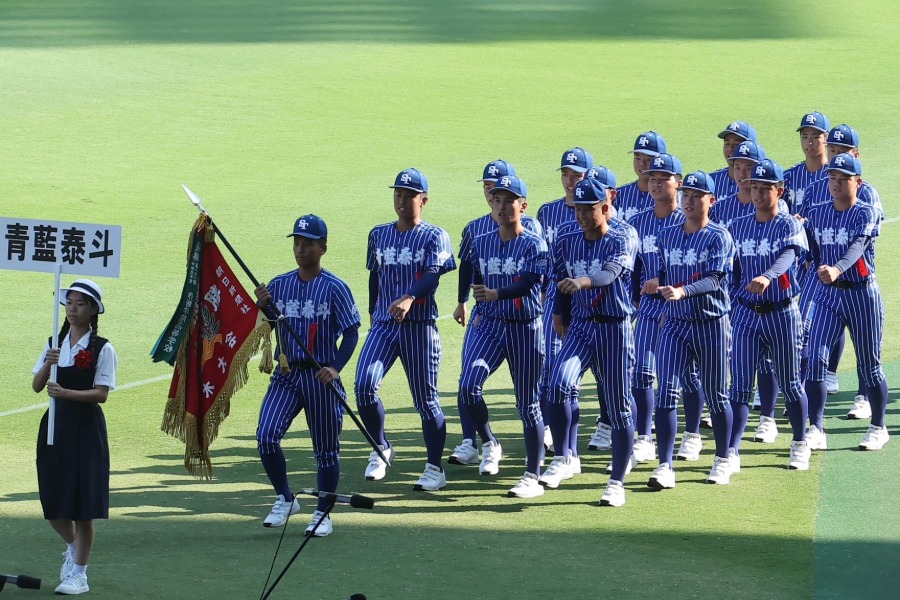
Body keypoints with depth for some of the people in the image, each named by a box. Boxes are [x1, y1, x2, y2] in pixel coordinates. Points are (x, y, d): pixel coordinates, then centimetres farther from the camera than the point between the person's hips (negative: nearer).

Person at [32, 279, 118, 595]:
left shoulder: (102, 349, -5)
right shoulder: (54, 344, 9)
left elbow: (102, 392, -11)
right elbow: (36, 386, 4)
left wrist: (67, 393, -23)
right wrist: (48, 365, -15)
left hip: (86, 427, -5)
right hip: (56, 424, 5)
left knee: (82, 501, -3)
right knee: (53, 499, 7)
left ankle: (79, 573, 6)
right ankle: (72, 546, 36)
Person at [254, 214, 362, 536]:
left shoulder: (335, 288, -6)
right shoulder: (279, 285, 6)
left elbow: (351, 332, -6)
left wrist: (336, 367, -19)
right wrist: (263, 308, -9)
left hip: (320, 377, -3)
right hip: (286, 375, 3)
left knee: (326, 449, 5)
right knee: (266, 436, -12)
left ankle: (323, 513, 20)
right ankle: (285, 499, 8)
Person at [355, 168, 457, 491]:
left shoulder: (434, 237, -2)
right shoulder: (379, 234, 13)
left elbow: (432, 276, -18)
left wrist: (409, 298, -36)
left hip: (419, 325, -4)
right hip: (383, 324, 4)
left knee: (426, 400, 0)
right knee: (364, 385, -16)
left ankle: (435, 469, 10)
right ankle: (380, 449, 4)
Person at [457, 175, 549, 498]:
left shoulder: (534, 244, -7)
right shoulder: (481, 243, 7)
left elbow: (528, 284, -20)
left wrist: (496, 295, -35)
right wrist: (482, 310, 14)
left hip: (525, 328, -3)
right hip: (489, 324, 4)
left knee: (528, 403, 1)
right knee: (468, 386, -19)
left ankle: (533, 477, 8)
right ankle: (489, 445, 4)